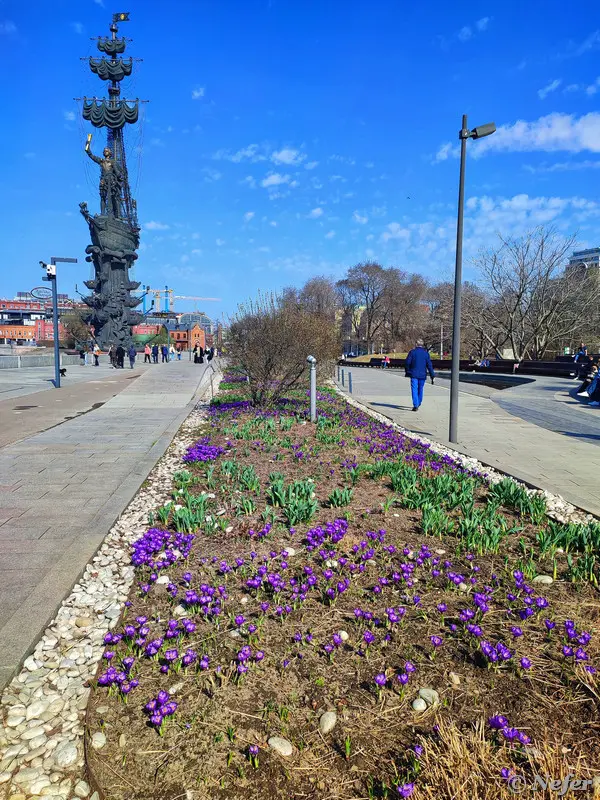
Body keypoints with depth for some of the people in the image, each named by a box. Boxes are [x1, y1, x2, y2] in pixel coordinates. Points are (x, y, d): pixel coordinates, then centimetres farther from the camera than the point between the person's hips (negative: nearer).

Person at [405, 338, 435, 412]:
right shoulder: (426, 353, 2)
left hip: (414, 375, -2)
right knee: (420, 389, 16)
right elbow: (429, 365, -1)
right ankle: (418, 404, 29)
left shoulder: (412, 352, -3)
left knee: (414, 390, -4)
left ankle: (415, 405, -16)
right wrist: (432, 376, 1)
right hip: (422, 375, 2)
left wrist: (407, 372, 11)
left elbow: (407, 363, -4)